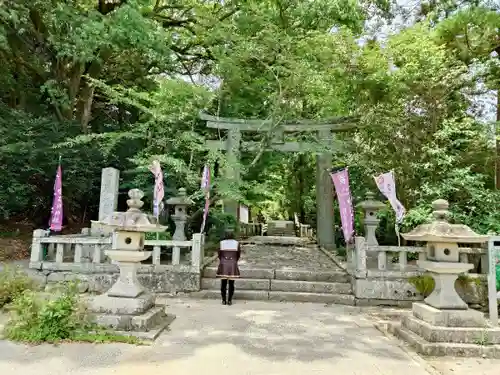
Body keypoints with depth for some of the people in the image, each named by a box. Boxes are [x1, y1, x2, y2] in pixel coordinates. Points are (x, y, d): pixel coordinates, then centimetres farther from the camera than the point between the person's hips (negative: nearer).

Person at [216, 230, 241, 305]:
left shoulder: (222, 243, 1)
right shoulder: (237, 243, 1)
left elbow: (219, 254, 6)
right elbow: (238, 255, 7)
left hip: (223, 265, 0)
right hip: (233, 265, 0)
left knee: (223, 284, 8)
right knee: (231, 284, 6)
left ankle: (224, 300, 10)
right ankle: (230, 301, 7)